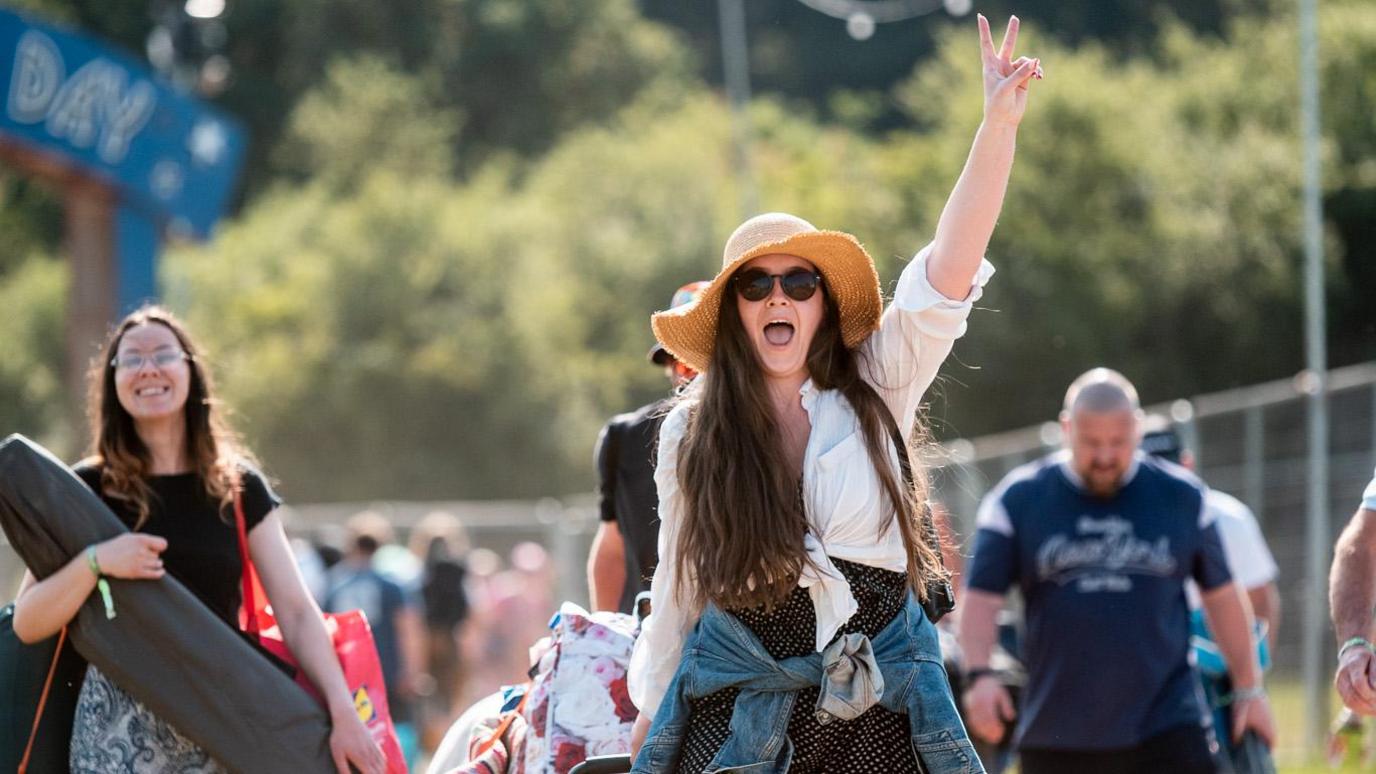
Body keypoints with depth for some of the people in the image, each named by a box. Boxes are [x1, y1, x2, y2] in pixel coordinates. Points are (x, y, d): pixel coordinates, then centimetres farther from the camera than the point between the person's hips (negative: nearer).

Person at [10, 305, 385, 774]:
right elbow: (27, 624, -2)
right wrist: (95, 562, -18)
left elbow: (295, 610, 0)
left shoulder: (238, 488, 6)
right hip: (122, 726, -1)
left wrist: (343, 712, -12)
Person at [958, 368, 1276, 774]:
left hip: (1166, 727, 0)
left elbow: (1221, 596, 13)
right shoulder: (1019, 500, 1)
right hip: (1056, 735, 1)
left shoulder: (1181, 497, 4)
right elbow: (981, 597, -1)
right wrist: (979, 675, -17)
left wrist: (1248, 688, 13)